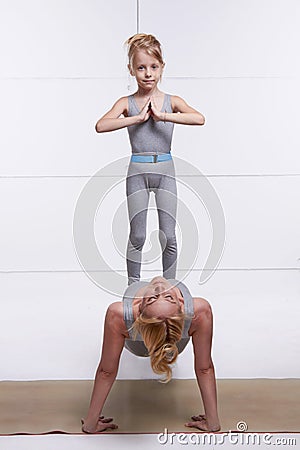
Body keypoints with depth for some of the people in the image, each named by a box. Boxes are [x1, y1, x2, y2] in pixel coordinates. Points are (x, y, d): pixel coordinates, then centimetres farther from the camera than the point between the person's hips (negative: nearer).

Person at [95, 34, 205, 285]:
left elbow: (199, 119, -19)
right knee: (137, 236, 6)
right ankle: (133, 290, 21)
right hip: (137, 172, 0)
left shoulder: (172, 102, 0)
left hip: (165, 171, 0)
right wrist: (138, 118, -19)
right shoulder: (126, 103, 0)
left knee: (168, 236, 3)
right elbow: (101, 126, -18)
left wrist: (161, 115, -20)